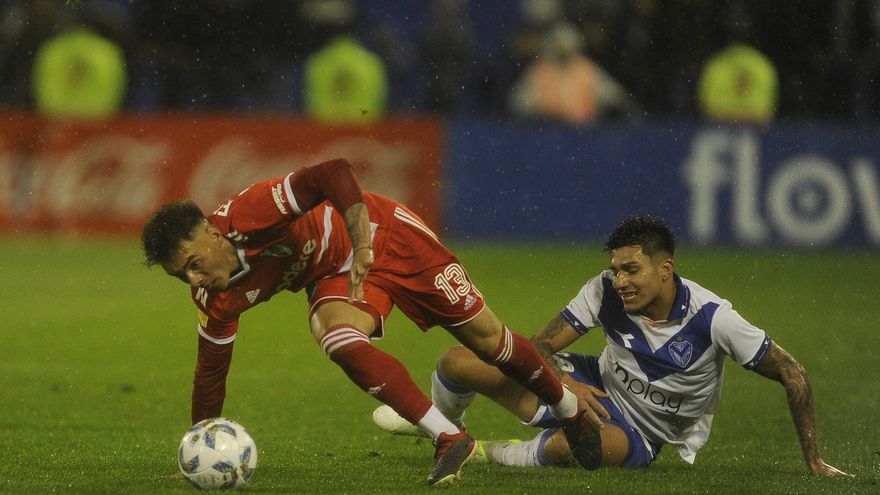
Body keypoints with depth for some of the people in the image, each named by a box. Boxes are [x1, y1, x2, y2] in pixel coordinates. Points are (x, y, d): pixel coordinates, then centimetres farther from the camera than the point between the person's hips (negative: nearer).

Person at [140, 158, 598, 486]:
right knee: (340, 342, -30)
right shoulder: (217, 303, -16)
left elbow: (334, 174, -39)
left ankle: (574, 412, 29)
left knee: (487, 339, 3)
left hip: (384, 235, -4)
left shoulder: (249, 215, -35)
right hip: (334, 278, 4)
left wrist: (362, 249, -42)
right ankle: (449, 439, -21)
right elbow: (211, 372, -4)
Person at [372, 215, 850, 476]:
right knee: (458, 362, -8)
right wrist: (562, 383, -34)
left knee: (581, 444, -43)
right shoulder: (605, 291, -15)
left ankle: (494, 455, -7)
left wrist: (813, 461, -21)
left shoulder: (712, 319, -25)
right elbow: (537, 348, -11)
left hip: (640, 434, -4)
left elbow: (791, 373, -19)